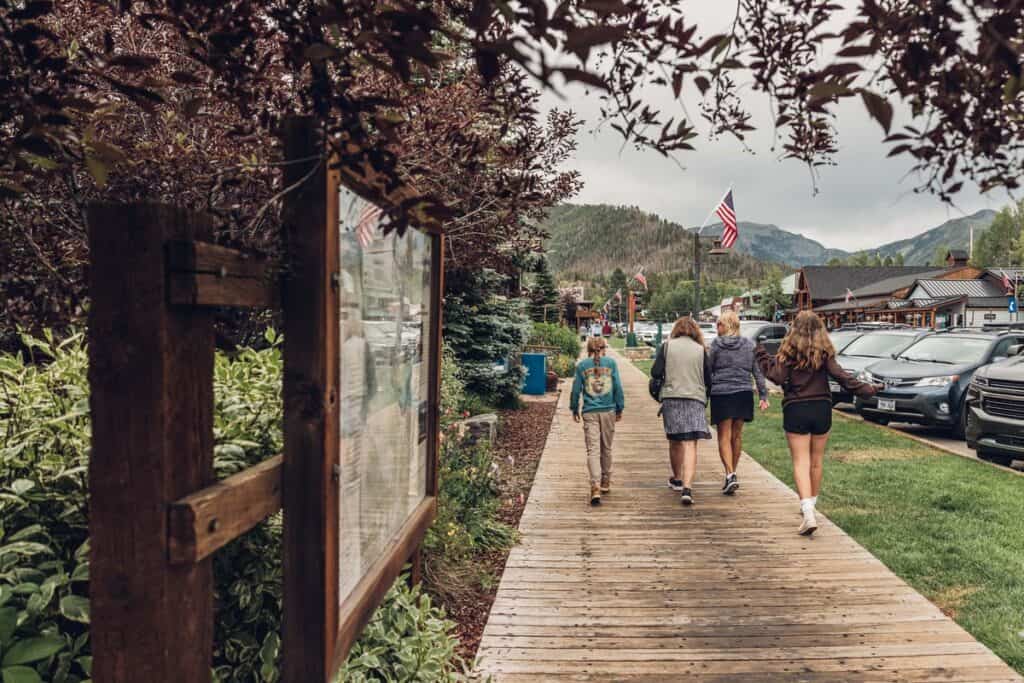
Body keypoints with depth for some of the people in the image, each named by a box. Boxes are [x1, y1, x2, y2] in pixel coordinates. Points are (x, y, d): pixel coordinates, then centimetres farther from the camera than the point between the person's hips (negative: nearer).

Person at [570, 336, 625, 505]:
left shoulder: (581, 365, 1)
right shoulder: (611, 363, 1)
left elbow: (576, 389, 3)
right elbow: (618, 386, 1)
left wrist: (574, 409, 15)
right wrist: (620, 408, 10)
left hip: (589, 413, -1)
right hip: (608, 411, 1)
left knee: (593, 450, -4)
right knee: (606, 448, 16)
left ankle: (596, 487, -19)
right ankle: (605, 483, 29)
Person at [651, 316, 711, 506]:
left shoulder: (667, 346, 2)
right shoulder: (700, 350, 4)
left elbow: (656, 372, -4)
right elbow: (708, 379, 5)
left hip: (671, 398, 1)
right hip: (695, 399, -1)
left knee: (674, 442, 18)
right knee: (690, 445, -5)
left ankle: (677, 479, 35)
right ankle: (687, 488, -18)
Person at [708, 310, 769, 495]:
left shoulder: (716, 345, -5)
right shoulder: (749, 345, 7)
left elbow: (707, 371, -3)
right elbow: (758, 372, 6)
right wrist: (763, 395, 9)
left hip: (721, 394, -4)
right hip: (743, 394, 4)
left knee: (724, 436, 0)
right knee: (737, 435, 14)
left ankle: (730, 474, -14)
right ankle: (732, 473, 25)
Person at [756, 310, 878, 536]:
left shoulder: (788, 352, -6)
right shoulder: (824, 353, -1)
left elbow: (777, 376, -14)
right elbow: (840, 376, -9)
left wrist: (761, 355, -4)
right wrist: (865, 390, -2)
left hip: (795, 411, -2)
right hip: (821, 409, 3)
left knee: (801, 462, -2)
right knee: (817, 461, 18)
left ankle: (808, 514, -16)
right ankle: (811, 504, 33)